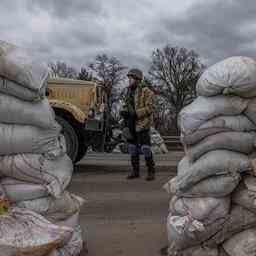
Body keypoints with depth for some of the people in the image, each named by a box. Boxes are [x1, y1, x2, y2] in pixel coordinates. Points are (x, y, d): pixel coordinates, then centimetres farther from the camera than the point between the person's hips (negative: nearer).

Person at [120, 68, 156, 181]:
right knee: (133, 147, 7)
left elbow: (149, 109, -16)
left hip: (142, 124, -7)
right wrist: (124, 112, -7)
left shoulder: (145, 91, -11)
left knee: (145, 147, -8)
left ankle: (151, 171, 3)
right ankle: (135, 171, 16)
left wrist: (134, 114, -23)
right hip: (132, 124, 7)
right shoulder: (129, 91, 12)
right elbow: (126, 106, 16)